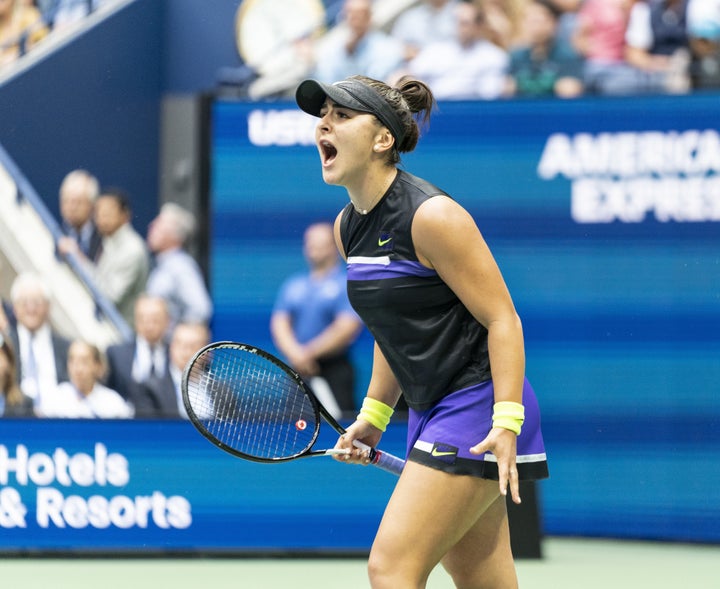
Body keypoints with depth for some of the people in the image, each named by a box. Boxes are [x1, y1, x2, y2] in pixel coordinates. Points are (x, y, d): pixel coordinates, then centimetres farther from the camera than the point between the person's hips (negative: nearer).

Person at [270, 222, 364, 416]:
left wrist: (310, 352, -13)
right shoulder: (293, 285, 16)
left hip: (334, 370, -5)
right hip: (299, 371, 5)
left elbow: (346, 328, -11)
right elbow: (279, 323, 8)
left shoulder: (346, 284, -1)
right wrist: (295, 352, -12)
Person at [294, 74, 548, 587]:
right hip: (432, 412, 9)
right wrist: (374, 415, 17)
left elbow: (502, 319, -17)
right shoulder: (348, 227, 8)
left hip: (478, 407, -9)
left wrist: (506, 423, -24)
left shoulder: (432, 216, -17)